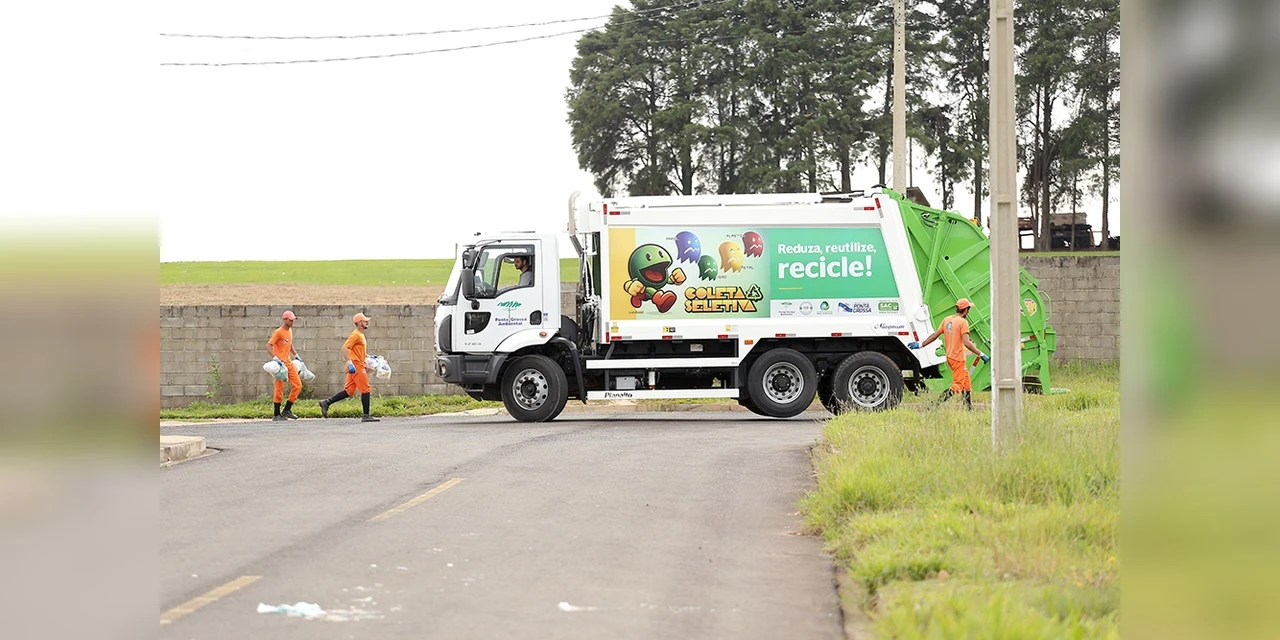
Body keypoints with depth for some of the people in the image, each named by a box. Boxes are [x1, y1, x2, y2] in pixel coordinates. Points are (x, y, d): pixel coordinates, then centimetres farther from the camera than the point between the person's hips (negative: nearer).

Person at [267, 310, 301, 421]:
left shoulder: (290, 331, 14)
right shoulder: (278, 332, -11)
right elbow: (268, 346, -17)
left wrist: (295, 355, 24)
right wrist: (275, 358, -28)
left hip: (289, 362, 8)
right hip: (280, 363, -8)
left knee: (297, 385, 3)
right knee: (279, 389, -5)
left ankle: (287, 410, 11)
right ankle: (277, 415, 2)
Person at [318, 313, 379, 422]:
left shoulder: (361, 335, 20)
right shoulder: (356, 335, -12)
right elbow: (345, 348, -20)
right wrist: (349, 361, -28)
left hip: (359, 365, 10)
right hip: (356, 366, -10)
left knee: (349, 391, 8)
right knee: (365, 390, -6)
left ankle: (326, 403, 8)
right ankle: (366, 416, -3)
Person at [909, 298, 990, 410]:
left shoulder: (947, 320, 10)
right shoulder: (963, 322, -14)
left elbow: (935, 335, 12)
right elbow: (966, 343, -22)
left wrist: (921, 345, 20)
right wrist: (981, 354, -18)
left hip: (950, 357, 9)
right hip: (958, 358, -9)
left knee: (967, 383, 16)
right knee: (957, 386, -8)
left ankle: (969, 408, 18)